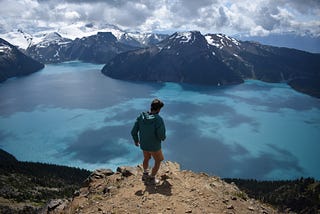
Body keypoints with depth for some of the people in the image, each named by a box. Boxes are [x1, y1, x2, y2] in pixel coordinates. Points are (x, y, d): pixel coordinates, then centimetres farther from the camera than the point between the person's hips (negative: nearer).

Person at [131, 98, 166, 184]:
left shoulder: (141, 116, -10)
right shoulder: (158, 119, -25)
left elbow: (133, 131, -7)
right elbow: (161, 135, -25)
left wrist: (136, 140, 11)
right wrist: (163, 138, -1)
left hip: (143, 145, 5)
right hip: (155, 146, -5)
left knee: (146, 158, 32)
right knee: (158, 161, 22)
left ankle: (145, 175, 50)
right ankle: (152, 178, 35)